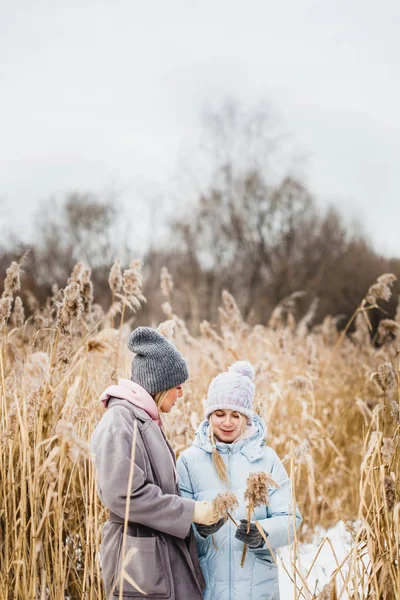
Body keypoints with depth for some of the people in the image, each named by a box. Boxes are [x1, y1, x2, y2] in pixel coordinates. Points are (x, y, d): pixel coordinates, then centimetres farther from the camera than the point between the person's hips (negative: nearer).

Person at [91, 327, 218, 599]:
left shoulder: (146, 420, 15)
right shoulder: (119, 423, -15)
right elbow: (123, 494, -23)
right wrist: (190, 511, -17)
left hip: (165, 554, 9)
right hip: (139, 559, -9)